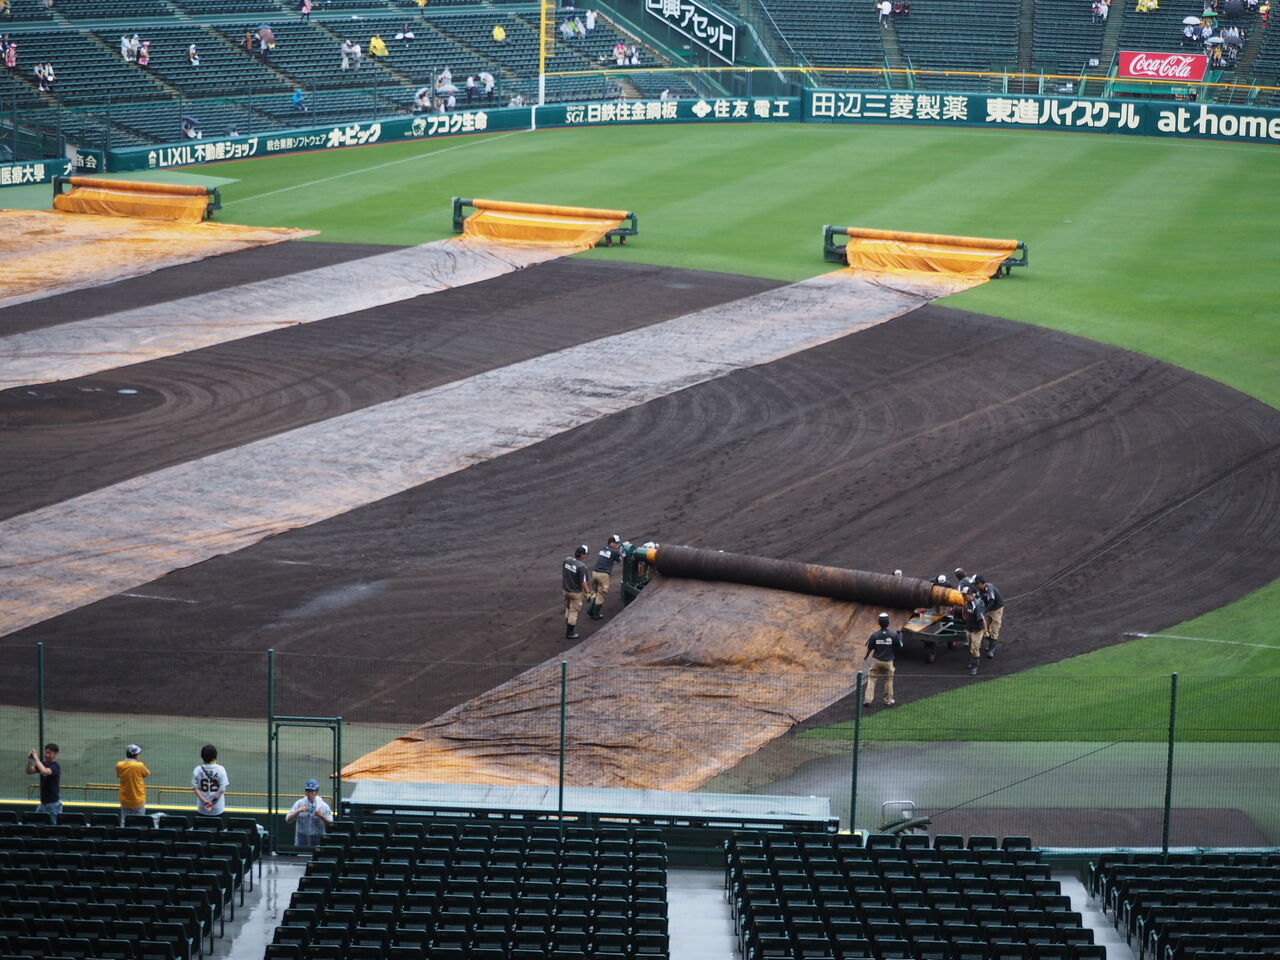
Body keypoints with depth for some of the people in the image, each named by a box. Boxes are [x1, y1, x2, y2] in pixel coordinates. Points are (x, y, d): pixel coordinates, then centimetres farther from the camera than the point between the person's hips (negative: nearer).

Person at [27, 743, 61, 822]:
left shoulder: (55, 767, -16)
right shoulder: (44, 764, 9)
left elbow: (44, 771, -35)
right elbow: (29, 771, 10)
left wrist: (36, 758, -25)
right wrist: (29, 761, -8)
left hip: (53, 803, -8)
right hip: (43, 803, 8)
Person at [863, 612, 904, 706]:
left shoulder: (875, 635, -12)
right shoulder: (894, 634, -13)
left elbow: (869, 648, -2)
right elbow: (900, 646, -2)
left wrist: (866, 657, 18)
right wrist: (900, 635, 13)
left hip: (876, 661, 0)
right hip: (888, 661, 0)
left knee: (871, 679, 8)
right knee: (889, 680, 17)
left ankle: (868, 700, 2)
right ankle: (888, 700, 24)